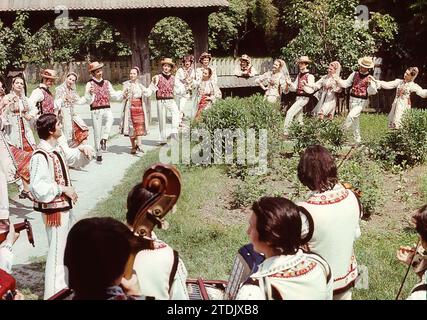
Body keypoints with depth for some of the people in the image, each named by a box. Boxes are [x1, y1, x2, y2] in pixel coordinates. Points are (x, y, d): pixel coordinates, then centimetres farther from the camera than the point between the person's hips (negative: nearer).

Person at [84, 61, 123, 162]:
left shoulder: (107, 83, 12)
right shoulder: (90, 84, 0)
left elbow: (114, 95, 16)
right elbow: (89, 100, -9)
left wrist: (122, 93, 1)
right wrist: (88, 92, -28)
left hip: (107, 109, 2)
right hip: (96, 110, -2)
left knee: (110, 118, -34)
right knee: (97, 132, 1)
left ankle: (104, 139, -33)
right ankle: (99, 154, 13)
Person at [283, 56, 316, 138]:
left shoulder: (309, 76, -9)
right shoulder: (299, 75, 14)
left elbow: (311, 90, -12)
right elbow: (294, 88, 15)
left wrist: (305, 85, -30)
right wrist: (290, 83, -4)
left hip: (304, 98, -9)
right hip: (298, 97, 9)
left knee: (290, 113, -19)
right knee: (298, 118, 13)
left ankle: (285, 132, -18)